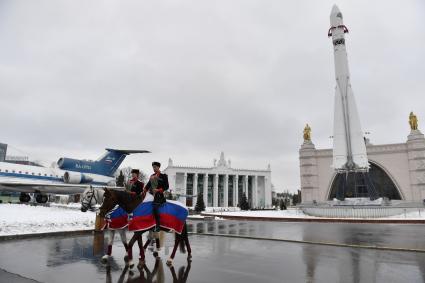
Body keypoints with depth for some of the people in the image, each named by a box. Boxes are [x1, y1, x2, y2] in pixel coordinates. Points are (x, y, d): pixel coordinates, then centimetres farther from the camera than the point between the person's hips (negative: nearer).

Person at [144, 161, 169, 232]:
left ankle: (158, 226, -15)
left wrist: (158, 190, -17)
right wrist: (144, 191, 4)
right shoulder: (152, 176, 18)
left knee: (155, 208, -22)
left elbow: (166, 186, -5)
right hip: (151, 194, 7)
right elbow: (148, 185, 19)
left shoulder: (163, 176, -1)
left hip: (159, 195, -7)